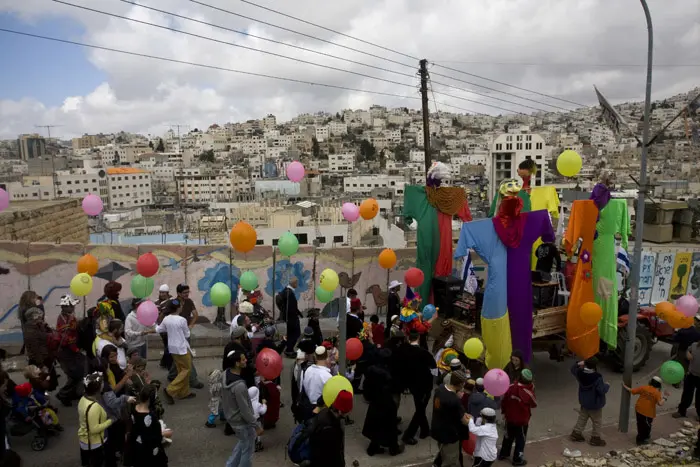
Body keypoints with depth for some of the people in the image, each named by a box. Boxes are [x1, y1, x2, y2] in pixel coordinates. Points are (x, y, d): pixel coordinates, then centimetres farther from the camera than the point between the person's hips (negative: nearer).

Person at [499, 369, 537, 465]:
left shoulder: (511, 387, -15)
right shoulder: (529, 392, -22)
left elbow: (504, 401, -4)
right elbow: (534, 405, -3)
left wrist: (504, 411, 15)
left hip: (510, 417, 4)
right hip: (522, 419, -3)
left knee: (508, 436, 23)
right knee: (520, 439, 15)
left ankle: (503, 454, 37)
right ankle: (517, 459, 26)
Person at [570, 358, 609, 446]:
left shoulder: (580, 373, -11)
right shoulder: (597, 377, -30)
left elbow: (573, 369, 11)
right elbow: (602, 390, -25)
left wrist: (578, 364, -1)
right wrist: (607, 386, -6)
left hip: (584, 401, 6)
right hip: (595, 404, -6)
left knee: (582, 418, 22)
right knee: (597, 421, 13)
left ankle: (576, 434, 29)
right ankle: (595, 438, 23)